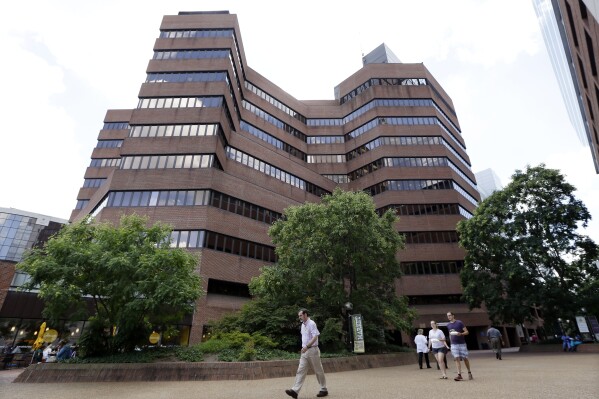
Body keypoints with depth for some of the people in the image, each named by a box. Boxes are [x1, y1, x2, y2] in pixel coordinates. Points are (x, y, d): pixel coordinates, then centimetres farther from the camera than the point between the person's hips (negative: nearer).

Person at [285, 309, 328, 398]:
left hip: (312, 350, -8)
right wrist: (304, 347, 17)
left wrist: (307, 346, -27)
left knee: (318, 371, 5)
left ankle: (324, 389, 19)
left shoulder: (311, 324, -14)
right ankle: (295, 391, -5)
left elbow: (315, 337, -22)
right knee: (301, 370, -1)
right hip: (305, 351, 8)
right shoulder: (303, 325, 12)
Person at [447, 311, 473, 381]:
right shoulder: (448, 325, 8)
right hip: (454, 344, 3)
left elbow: (467, 332, -6)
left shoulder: (459, 322, -7)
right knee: (457, 359, -6)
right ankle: (459, 375, -7)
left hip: (462, 343, -3)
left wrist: (461, 334, -23)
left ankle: (469, 373, 26)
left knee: (465, 358, 6)